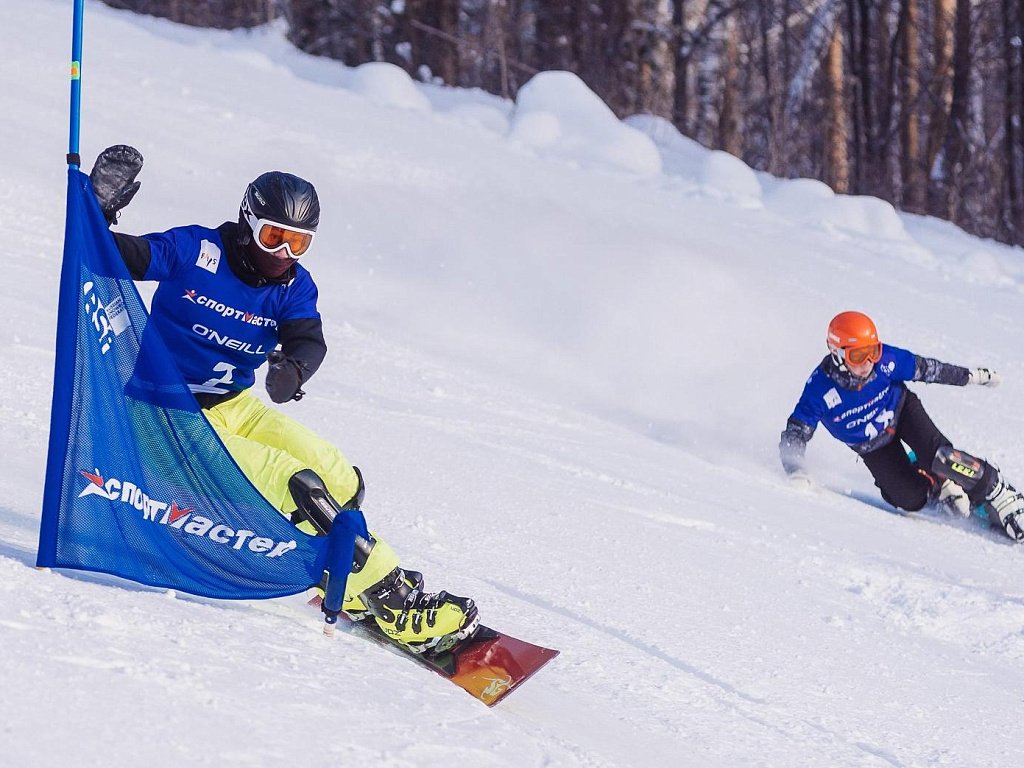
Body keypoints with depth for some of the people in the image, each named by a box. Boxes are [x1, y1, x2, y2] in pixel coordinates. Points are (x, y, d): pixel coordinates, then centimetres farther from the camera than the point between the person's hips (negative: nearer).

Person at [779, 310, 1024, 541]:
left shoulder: (885, 359, -26)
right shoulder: (820, 389, -31)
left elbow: (925, 369, -9)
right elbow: (794, 435, -26)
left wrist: (971, 375, 1)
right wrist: (796, 473, -43)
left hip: (902, 411, 0)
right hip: (873, 446, 0)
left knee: (938, 456, -28)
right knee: (911, 499, -16)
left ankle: (998, 496, -12)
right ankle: (940, 487, 17)